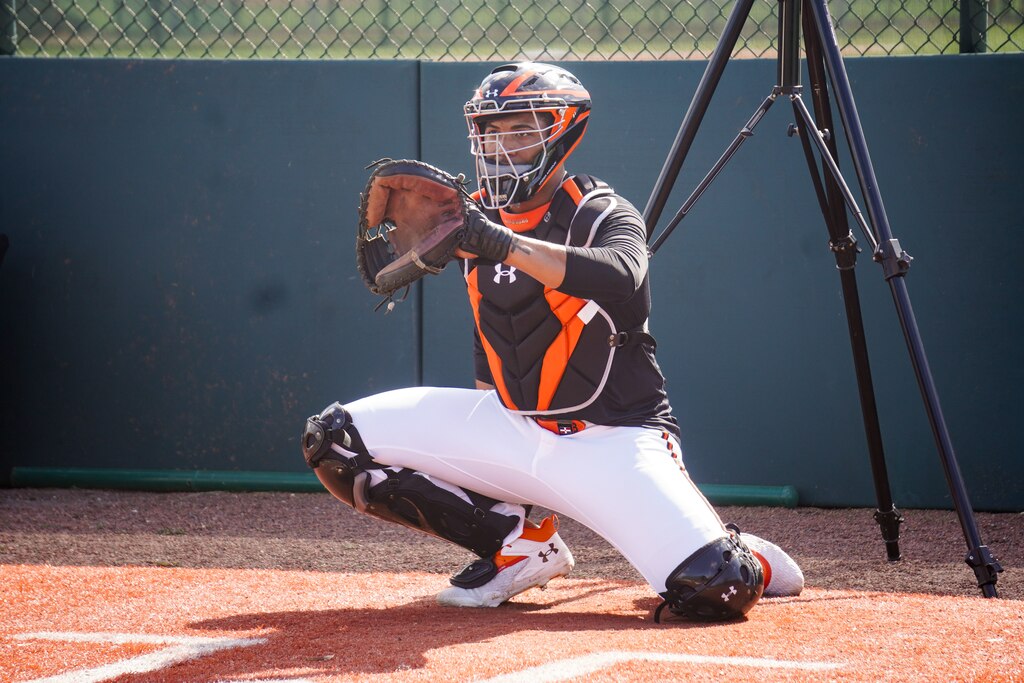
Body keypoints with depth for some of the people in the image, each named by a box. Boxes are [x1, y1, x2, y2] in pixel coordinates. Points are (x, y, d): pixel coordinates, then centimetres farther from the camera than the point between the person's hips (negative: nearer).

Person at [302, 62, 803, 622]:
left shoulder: (602, 214, -11)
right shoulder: (479, 219, 8)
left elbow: (621, 277, -36)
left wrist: (506, 244, -44)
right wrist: (482, 442, 22)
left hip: (611, 440, -6)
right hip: (510, 428, 6)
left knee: (713, 590, -28)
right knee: (335, 440, -8)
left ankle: (743, 560, 14)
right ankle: (521, 541, 4)